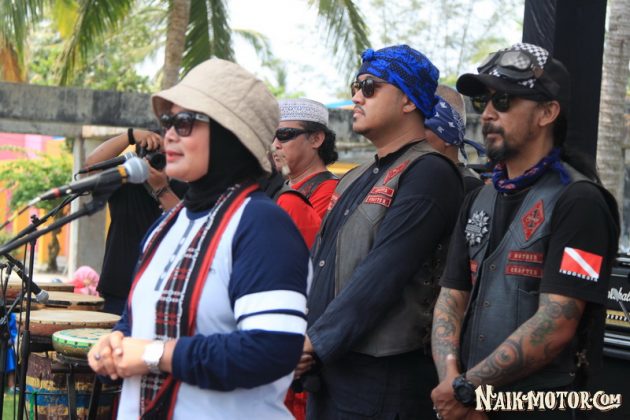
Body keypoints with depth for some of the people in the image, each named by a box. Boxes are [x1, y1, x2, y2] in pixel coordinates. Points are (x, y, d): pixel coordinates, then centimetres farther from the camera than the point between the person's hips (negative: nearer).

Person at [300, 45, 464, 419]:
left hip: (383, 375, -8)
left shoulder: (428, 173, -12)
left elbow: (381, 276, -20)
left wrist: (316, 343, -18)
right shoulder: (355, 180, 17)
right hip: (326, 369, 8)